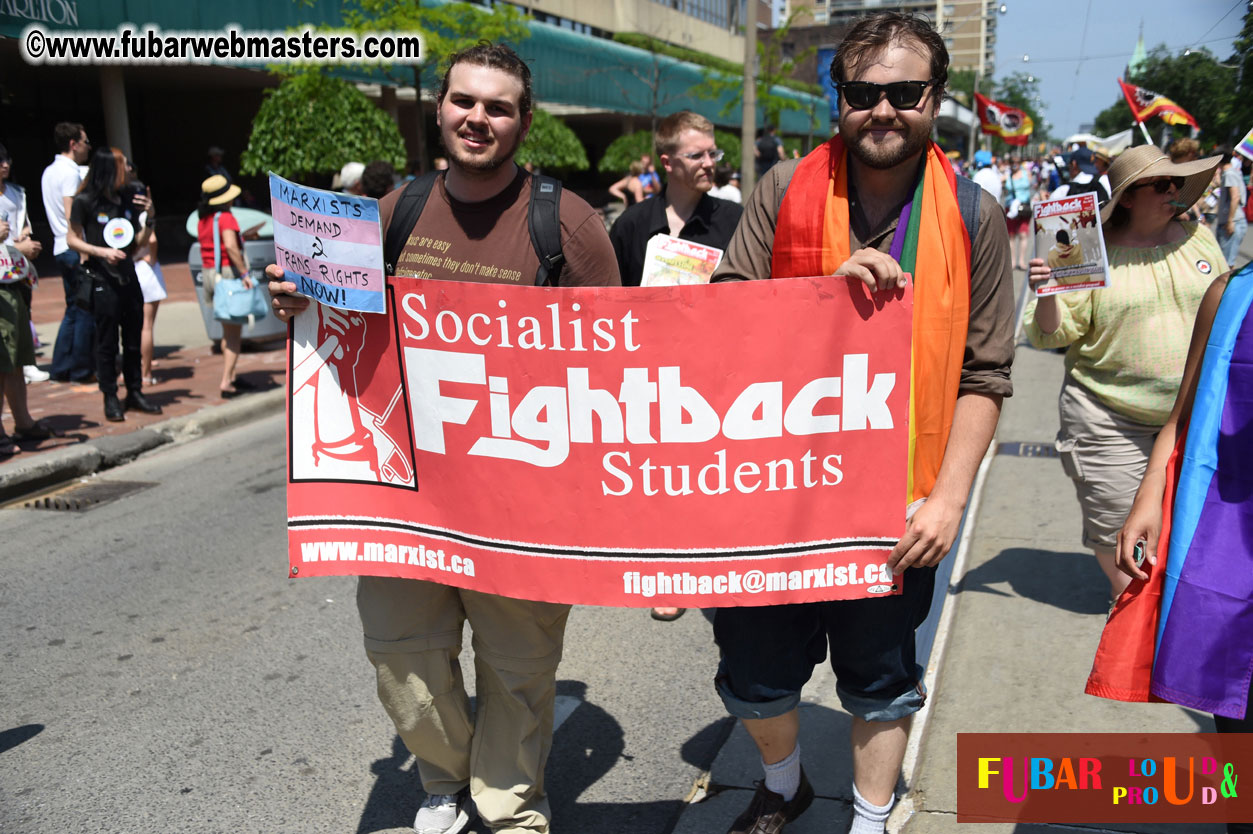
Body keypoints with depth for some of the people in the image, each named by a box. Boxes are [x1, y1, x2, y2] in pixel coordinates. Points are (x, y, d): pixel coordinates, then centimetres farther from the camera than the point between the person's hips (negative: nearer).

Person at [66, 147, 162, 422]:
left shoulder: (128, 200, 8)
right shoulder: (85, 202, -7)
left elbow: (140, 242, 12)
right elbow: (72, 240, -3)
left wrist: (150, 218, -2)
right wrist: (102, 252, -16)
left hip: (129, 278, 5)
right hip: (103, 281, -5)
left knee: (133, 340, 10)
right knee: (107, 343, 1)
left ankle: (135, 393, 21)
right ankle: (111, 399, 10)